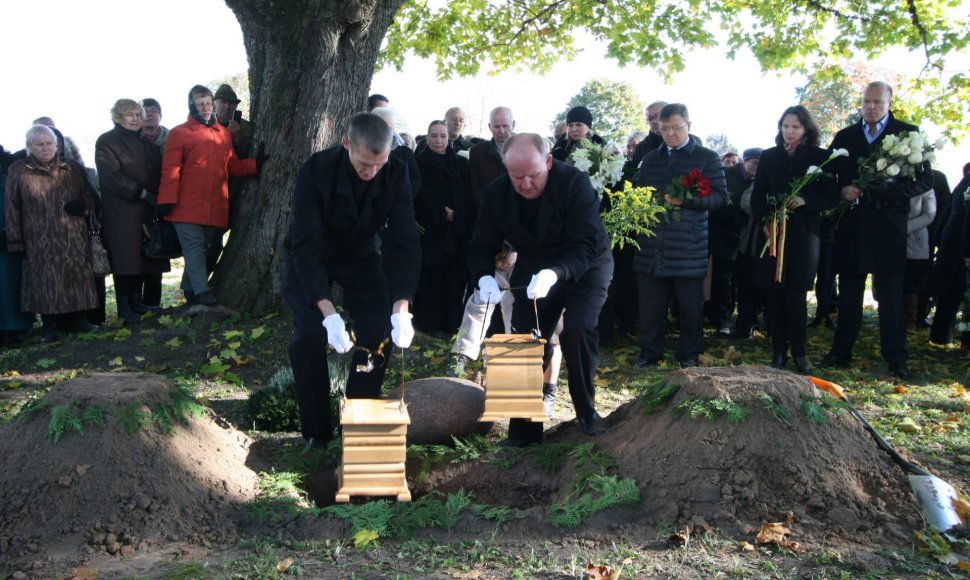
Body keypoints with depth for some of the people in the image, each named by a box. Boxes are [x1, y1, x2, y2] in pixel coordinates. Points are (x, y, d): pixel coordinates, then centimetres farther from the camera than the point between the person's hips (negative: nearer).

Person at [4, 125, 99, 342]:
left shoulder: (73, 168, 9)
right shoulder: (18, 172, 4)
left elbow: (90, 196, 15)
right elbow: (11, 209, 4)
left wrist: (82, 205, -9)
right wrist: (16, 240, -2)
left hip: (74, 238, 2)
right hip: (39, 241, -2)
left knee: (78, 278, 2)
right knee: (44, 282, -1)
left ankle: (81, 320, 15)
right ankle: (48, 326, 10)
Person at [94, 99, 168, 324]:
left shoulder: (146, 142, 20)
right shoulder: (107, 142, 1)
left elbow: (158, 174, 21)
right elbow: (111, 176, -11)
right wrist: (143, 194, -15)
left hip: (149, 211, 6)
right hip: (122, 214, -6)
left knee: (151, 263, 2)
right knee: (127, 263, -6)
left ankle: (145, 307, 11)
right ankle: (127, 313, -2)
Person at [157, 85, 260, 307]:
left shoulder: (223, 134, 16)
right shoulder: (179, 134, 1)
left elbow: (234, 167, 17)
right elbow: (170, 171, -5)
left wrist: (257, 163, 1)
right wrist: (167, 201, -13)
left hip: (216, 209, 5)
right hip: (188, 208, -5)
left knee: (210, 252, 9)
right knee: (195, 249, -11)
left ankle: (190, 290, 22)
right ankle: (202, 292, -14)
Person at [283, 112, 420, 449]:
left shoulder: (396, 175, -22)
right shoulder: (316, 170, -30)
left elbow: (406, 242, -24)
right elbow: (305, 246, -35)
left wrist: (401, 308, -37)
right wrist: (328, 313, -45)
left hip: (361, 256, 3)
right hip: (310, 259, -2)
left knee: (379, 333, -12)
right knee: (309, 333, -20)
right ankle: (316, 432, -1)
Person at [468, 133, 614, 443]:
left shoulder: (574, 182, -26)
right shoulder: (496, 193, -14)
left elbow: (586, 245, -31)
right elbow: (482, 246, -9)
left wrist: (555, 274, -50)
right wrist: (484, 277, -32)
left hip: (584, 265, -4)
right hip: (532, 270, 4)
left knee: (577, 330, -23)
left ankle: (586, 411, 1)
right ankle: (524, 430, 11)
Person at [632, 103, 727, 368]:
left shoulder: (707, 158, 4)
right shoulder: (650, 159, 18)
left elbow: (720, 197, -3)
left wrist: (686, 200, -18)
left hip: (689, 245, -3)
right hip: (651, 245, 4)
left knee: (690, 304, 6)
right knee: (649, 303, 6)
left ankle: (689, 353, 20)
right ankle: (650, 351, 19)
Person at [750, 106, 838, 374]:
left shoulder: (820, 157, 5)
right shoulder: (769, 157, 9)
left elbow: (831, 197, 2)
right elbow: (757, 196, 9)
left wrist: (805, 200, -16)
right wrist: (763, 224, -6)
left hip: (804, 233, -1)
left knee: (796, 294, -3)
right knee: (775, 293, 1)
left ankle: (799, 352, 8)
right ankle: (778, 351, 8)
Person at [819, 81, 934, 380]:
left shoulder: (908, 133, 2)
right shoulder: (844, 136, 10)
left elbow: (925, 180, -3)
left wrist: (889, 190, -19)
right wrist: (842, 192, -11)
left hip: (888, 227, -2)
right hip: (851, 227, 3)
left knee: (891, 296, 2)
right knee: (848, 294, 10)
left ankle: (895, 359, 9)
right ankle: (840, 352, 17)